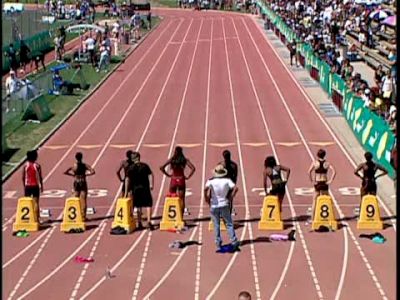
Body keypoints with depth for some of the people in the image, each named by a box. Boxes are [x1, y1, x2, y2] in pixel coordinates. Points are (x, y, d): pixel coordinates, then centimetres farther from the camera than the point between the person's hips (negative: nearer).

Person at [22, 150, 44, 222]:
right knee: (36, 202, -1)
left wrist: (24, 186, 12)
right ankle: (37, 218, -5)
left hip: (27, 186, 2)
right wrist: (41, 186, 7)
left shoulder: (25, 166, 0)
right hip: (35, 186, -2)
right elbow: (40, 177, -4)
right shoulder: (37, 166, -5)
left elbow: (23, 177, 2)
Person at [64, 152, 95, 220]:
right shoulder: (85, 165, -6)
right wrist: (86, 174, -2)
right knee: (83, 200, 2)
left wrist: (73, 175, 5)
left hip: (76, 183, 1)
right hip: (83, 183, -1)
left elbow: (65, 172, -6)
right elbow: (93, 171, -14)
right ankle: (83, 216, -1)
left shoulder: (73, 166, -4)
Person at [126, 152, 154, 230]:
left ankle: (139, 224, 13)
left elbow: (128, 180, -3)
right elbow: (150, 175, -7)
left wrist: (128, 190, 1)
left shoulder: (130, 168, 0)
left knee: (138, 206, 11)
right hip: (145, 188, -1)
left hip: (135, 189, 1)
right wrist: (151, 185, -4)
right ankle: (149, 221, -11)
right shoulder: (145, 166, 1)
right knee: (148, 204, 3)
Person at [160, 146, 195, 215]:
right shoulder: (185, 160, -4)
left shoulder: (171, 160, -2)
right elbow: (193, 168, -12)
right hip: (181, 180, 0)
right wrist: (188, 177, -3)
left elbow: (161, 168, -7)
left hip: (173, 180, 0)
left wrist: (167, 175, 3)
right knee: (181, 199, 5)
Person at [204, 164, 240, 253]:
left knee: (216, 226, 7)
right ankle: (234, 241, 0)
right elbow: (235, 188, -16)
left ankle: (218, 245, 8)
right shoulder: (227, 180, -4)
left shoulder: (211, 181, -6)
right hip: (224, 205, 0)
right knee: (229, 224, 9)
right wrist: (230, 197, -3)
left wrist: (207, 200, -11)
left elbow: (206, 189, -24)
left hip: (214, 206, 0)